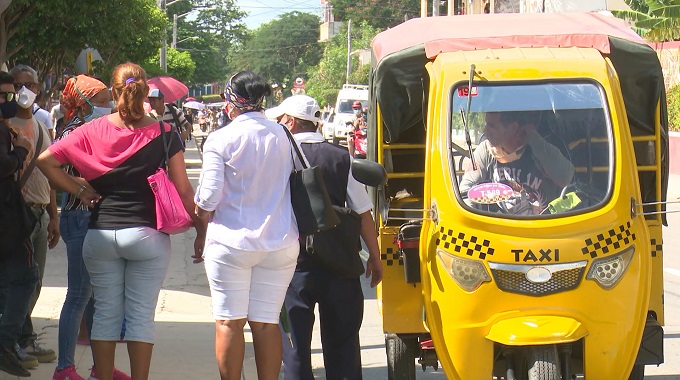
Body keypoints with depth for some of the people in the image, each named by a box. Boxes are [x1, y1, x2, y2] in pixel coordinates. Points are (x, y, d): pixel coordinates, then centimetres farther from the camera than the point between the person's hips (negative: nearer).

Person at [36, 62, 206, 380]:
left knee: (105, 313, 11)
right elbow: (183, 192, -6)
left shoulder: (93, 130, -1)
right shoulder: (164, 134, -7)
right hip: (147, 235, -2)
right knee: (141, 316, 4)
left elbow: (45, 160, -4)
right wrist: (202, 231, 5)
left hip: (100, 234, 2)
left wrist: (78, 189, 4)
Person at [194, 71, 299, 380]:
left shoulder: (221, 139, -10)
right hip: (280, 243, 4)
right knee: (266, 323, 8)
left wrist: (201, 210, 8)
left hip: (232, 241, -4)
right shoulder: (282, 136, 1)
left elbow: (208, 199, -11)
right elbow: (294, 188, 8)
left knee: (229, 322, 3)